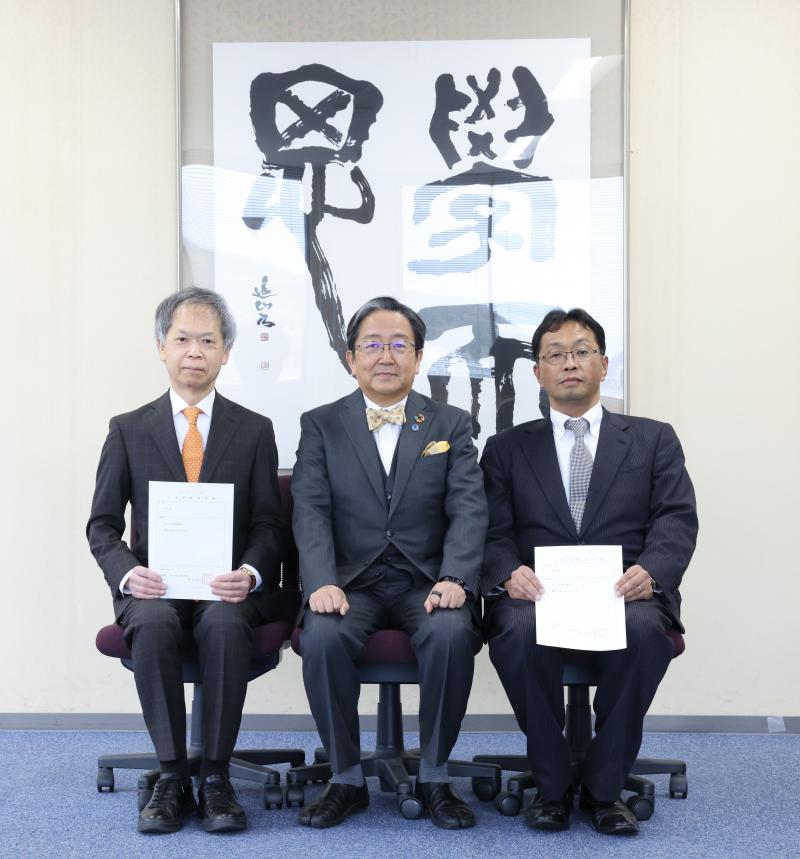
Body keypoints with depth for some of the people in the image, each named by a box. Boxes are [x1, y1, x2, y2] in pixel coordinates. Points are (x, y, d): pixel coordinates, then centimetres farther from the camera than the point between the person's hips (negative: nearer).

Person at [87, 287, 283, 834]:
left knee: (224, 623, -35)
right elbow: (102, 524, 6)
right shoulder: (128, 430, 10)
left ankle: (216, 778, -23)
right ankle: (172, 778, -22)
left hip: (228, 587, 0)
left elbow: (267, 523, 4)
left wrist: (249, 573, -17)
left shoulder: (254, 430, 9)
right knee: (154, 623, -34)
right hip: (154, 587, 1)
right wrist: (127, 573, -15)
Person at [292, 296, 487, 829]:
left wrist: (455, 579, -19)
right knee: (323, 637, -31)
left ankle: (434, 778, -11)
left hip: (425, 582, 0)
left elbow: (468, 509, -1)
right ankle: (347, 780, -10)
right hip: (351, 582, 0)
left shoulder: (451, 425, 10)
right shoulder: (321, 425, 9)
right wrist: (322, 582, -20)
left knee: (452, 634, -32)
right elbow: (311, 511, -2)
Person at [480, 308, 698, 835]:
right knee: (519, 632, -34)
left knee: (644, 631, -35)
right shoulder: (507, 449, 17)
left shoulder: (653, 440, 16)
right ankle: (551, 785, -14)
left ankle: (604, 786, -15)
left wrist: (650, 570, -18)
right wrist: (510, 573, -17)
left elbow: (677, 519, 4)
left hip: (626, 593, 0)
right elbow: (492, 532, 7)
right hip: (538, 593, 0)